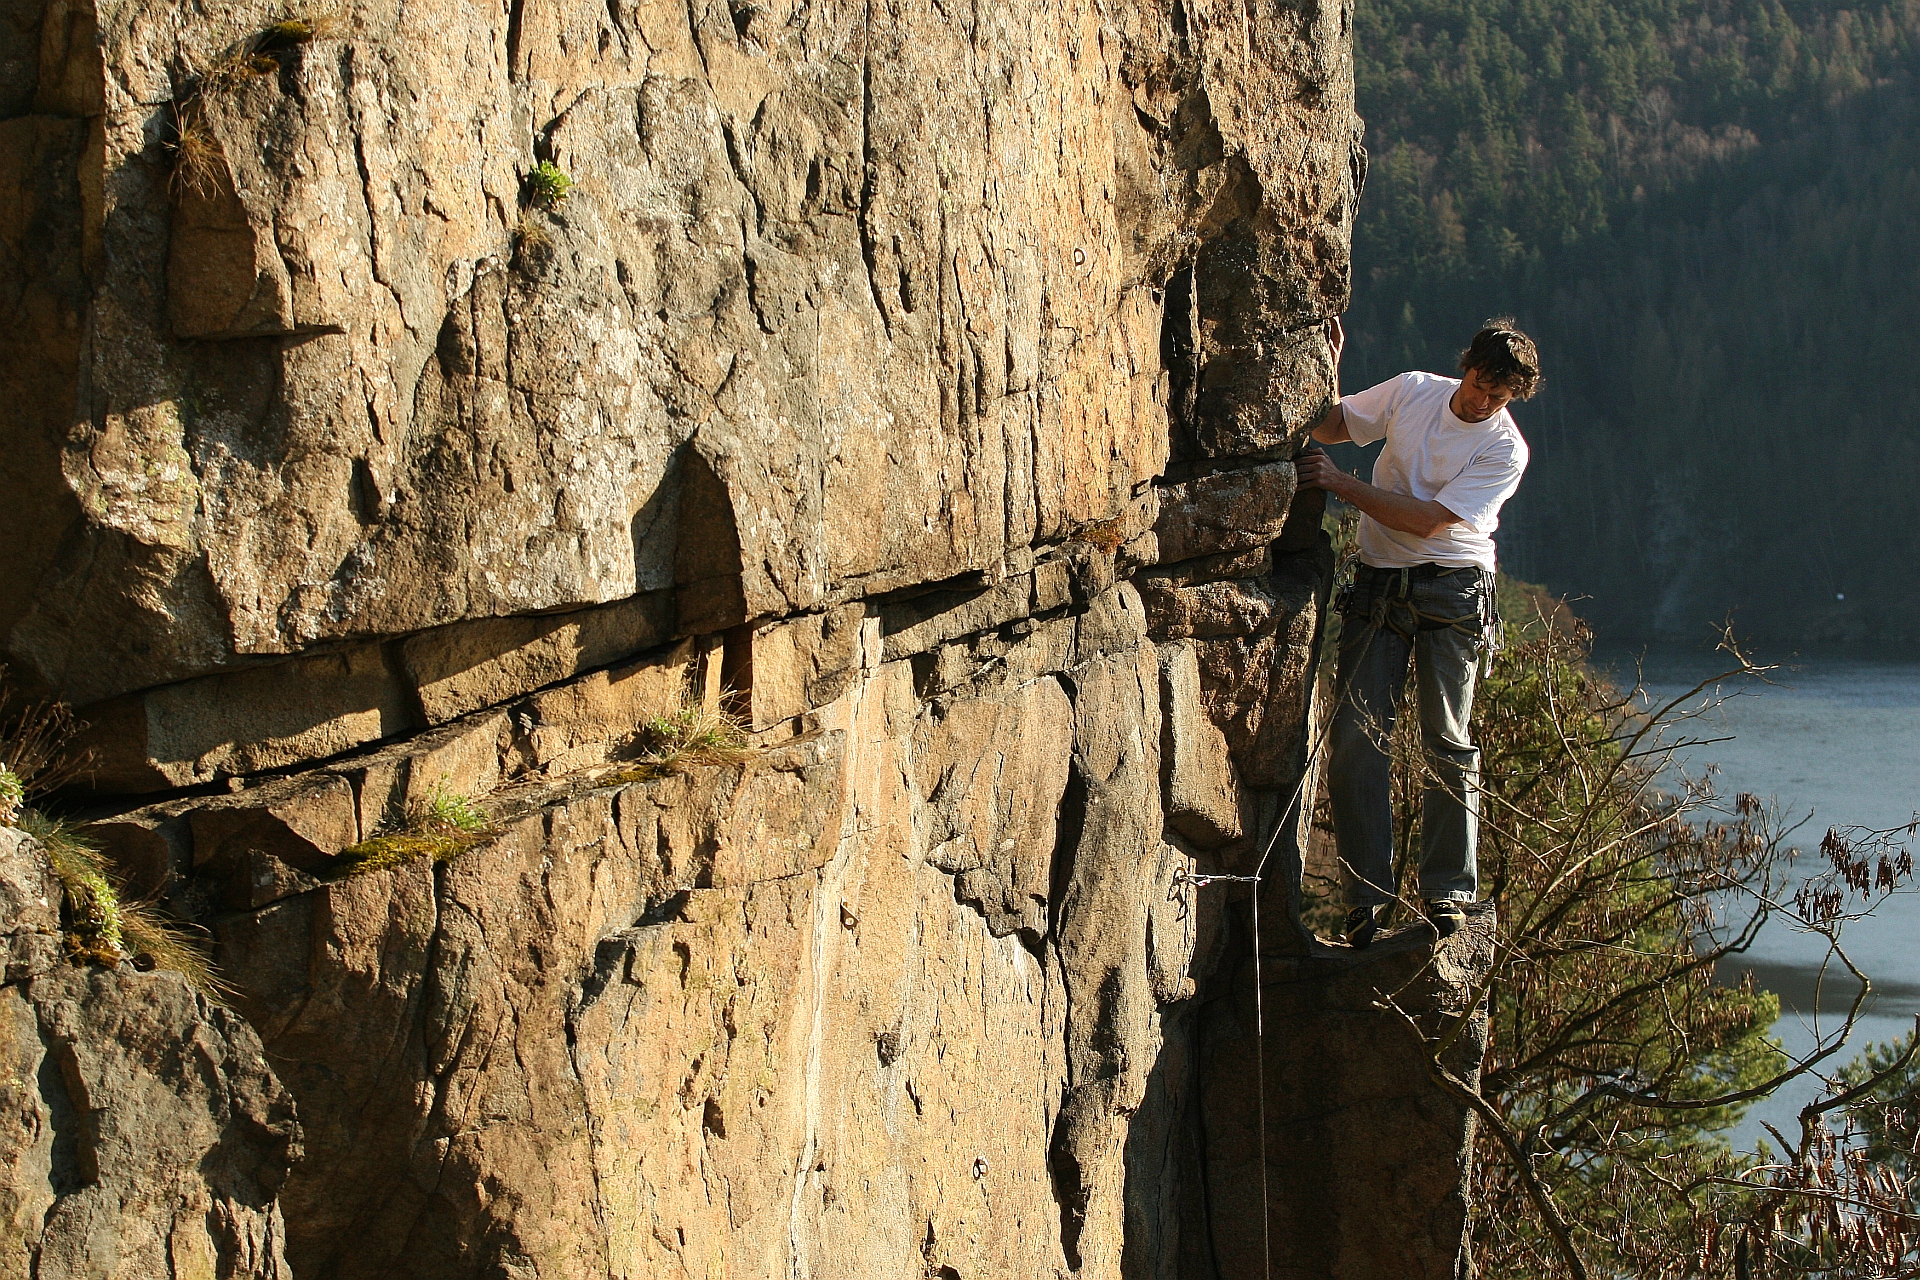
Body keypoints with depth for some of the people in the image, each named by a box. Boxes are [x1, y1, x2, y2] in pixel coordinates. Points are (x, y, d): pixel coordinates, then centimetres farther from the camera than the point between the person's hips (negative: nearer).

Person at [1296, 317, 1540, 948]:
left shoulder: (1505, 450, -7)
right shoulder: (1412, 391, 5)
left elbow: (1426, 520, -16)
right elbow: (1328, 426, 17)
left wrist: (1342, 483, -17)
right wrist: (1327, 365, -1)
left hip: (1452, 593, -3)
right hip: (1378, 585, 3)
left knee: (1448, 744, -5)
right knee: (1356, 736, -7)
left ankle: (1446, 890, 3)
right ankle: (1368, 890, -3)